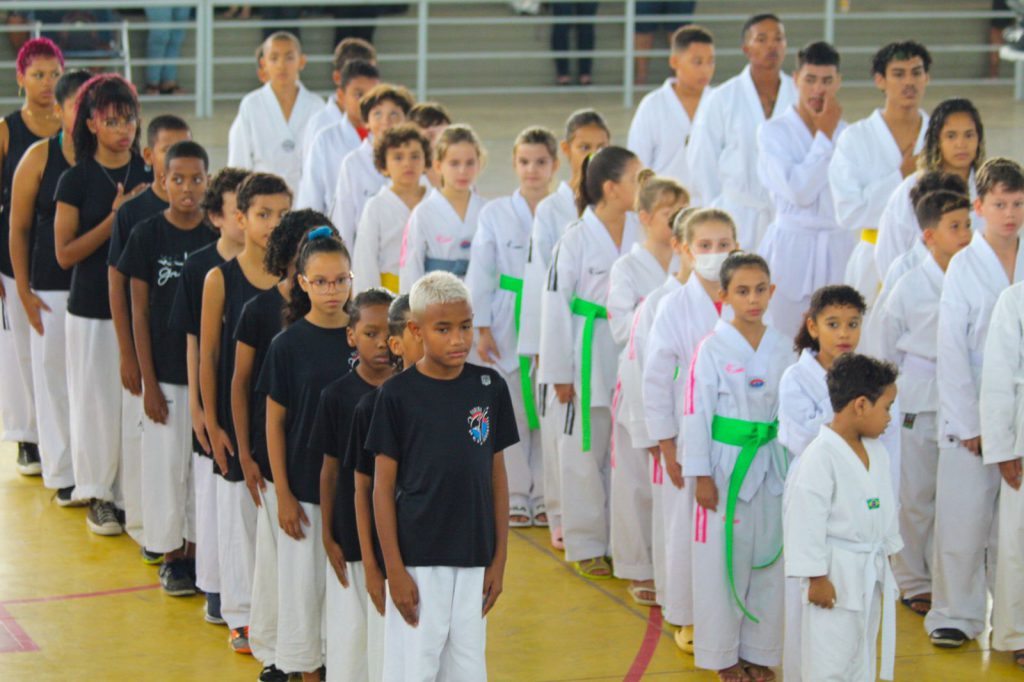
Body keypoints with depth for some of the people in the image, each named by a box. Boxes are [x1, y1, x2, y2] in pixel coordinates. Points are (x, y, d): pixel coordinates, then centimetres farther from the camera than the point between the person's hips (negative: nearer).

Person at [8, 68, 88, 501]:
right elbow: (19, 227, 2)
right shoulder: (40, 157, -2)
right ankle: (63, 474, 17)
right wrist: (24, 292, -1)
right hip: (52, 287, -1)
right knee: (54, 376, 4)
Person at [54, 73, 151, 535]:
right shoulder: (76, 180, -4)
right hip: (93, 310, -2)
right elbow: (65, 254, -8)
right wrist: (115, 218, -16)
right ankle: (99, 495, 17)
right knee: (99, 403, 3)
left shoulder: (150, 174, 3)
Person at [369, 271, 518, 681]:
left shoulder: (489, 387, 2)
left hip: (474, 558, 3)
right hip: (418, 559, -3)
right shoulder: (398, 394, -7)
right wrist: (394, 569, -8)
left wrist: (500, 558, 5)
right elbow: (383, 486, -4)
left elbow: (497, 474, 8)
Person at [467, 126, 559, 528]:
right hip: (508, 319, 1)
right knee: (511, 408, 3)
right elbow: (481, 272, 5)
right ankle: (514, 495, 13)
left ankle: (544, 495, 12)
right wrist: (482, 327, -1)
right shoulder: (496, 213, 4)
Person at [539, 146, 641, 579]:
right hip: (590, 356, -4)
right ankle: (586, 545, 17)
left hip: (633, 354, 4)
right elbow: (556, 304, -7)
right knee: (586, 450, 5)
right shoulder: (576, 239, -11)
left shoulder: (640, 232, 2)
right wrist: (559, 372, -7)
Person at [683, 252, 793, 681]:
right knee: (723, 559, 2)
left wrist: (793, 471, 9)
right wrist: (702, 476, -10)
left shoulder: (781, 349, 4)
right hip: (725, 463, -4)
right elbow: (696, 412, -8)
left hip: (769, 466, 4)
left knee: (767, 558, 10)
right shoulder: (712, 348, -9)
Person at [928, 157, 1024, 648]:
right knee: (964, 519, -1)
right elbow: (950, 351, -4)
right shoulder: (964, 266, -3)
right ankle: (955, 614, 12)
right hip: (972, 415, -2)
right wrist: (969, 423, -8)